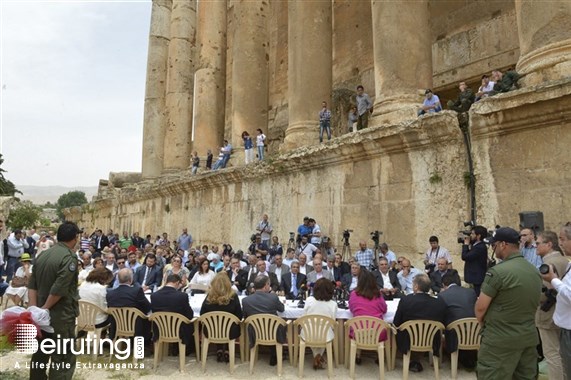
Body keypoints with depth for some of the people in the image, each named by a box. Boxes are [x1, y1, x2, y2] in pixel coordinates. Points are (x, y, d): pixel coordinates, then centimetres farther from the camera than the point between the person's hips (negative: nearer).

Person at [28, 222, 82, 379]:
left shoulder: (43, 255, 7)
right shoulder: (70, 257, -19)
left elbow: (32, 285, 4)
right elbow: (59, 290, -23)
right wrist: (44, 309, -9)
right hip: (61, 316, -8)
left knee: (40, 353, 21)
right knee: (64, 358, 1)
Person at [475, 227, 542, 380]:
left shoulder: (498, 271, -20)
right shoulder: (535, 271, 5)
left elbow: (480, 308, -14)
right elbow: (532, 304, 17)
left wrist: (483, 323, 5)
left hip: (501, 339, -8)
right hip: (529, 336, 8)